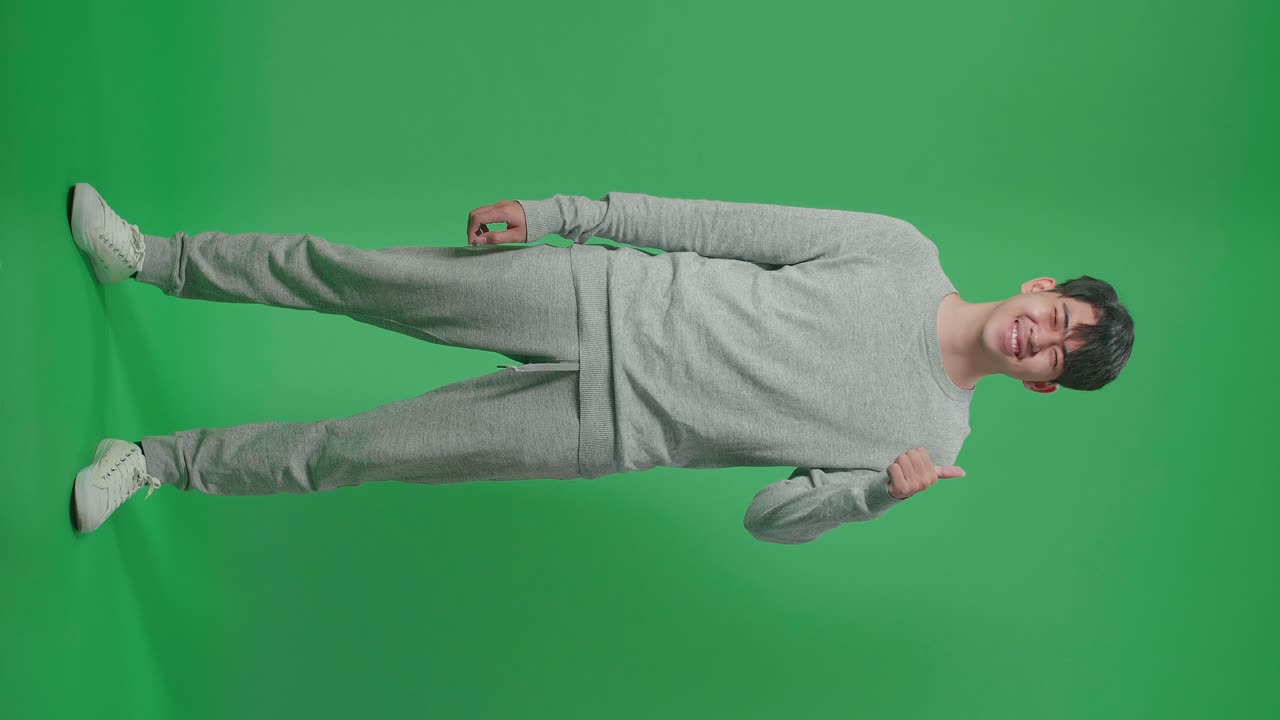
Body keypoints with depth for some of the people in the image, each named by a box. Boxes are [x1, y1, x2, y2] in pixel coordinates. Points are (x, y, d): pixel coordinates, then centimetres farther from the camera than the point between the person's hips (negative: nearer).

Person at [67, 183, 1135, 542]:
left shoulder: (932, 442, -3)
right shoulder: (903, 252, -1)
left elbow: (772, 517, 0)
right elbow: (719, 225, 1)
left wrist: (880, 492, -21)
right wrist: (561, 213, -3)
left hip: (607, 428, -1)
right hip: (610, 299, 1)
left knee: (347, 452, -3)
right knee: (343, 273, -1)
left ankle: (160, 464, 19)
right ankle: (149, 257, 23)